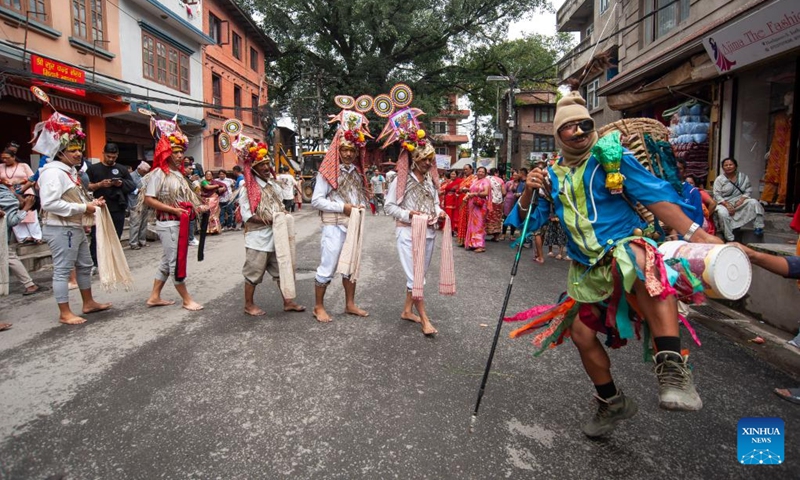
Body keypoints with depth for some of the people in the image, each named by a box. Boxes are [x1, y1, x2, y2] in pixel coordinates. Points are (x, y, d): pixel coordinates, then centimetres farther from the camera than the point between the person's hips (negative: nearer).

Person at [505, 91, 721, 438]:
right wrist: (528, 193, -13)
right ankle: (612, 403, 31)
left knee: (641, 262, -41)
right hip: (586, 270, 6)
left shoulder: (612, 158, -4)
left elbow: (655, 196, -14)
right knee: (581, 332, 6)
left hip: (625, 246, -5)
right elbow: (530, 222, 7)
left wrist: (693, 233, -26)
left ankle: (672, 367, -41)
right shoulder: (553, 176, 8)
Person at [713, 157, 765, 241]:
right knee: (722, 213, -35)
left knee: (754, 202, -24)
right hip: (724, 203, -3)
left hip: (739, 201, 3)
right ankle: (729, 239, -26)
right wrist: (727, 205, -22)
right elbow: (717, 195, -10)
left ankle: (758, 227, -16)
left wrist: (741, 199, -17)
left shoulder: (743, 177, 6)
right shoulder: (719, 179, -2)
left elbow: (748, 190, 3)